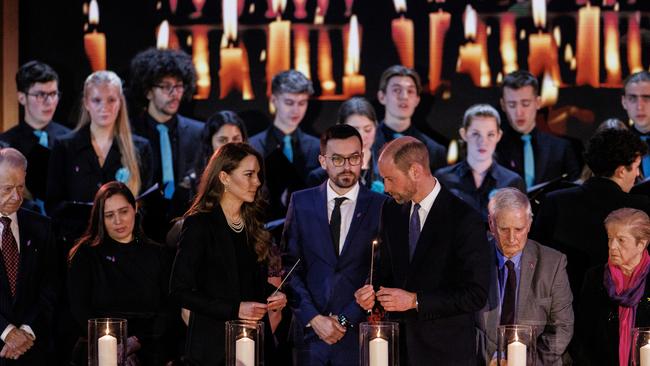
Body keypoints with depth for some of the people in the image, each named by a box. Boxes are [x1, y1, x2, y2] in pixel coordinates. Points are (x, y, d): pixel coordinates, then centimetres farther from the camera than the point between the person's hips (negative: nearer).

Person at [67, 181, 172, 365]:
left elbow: (167, 309, 9)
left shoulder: (156, 254, 16)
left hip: (148, 350, 1)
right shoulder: (86, 254, 11)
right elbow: (79, 309, 3)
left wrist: (137, 342, -9)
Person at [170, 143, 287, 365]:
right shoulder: (199, 224, -9)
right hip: (214, 346, -6)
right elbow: (180, 290, -13)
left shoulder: (253, 224, 12)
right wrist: (234, 309, -19)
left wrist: (273, 296, 1)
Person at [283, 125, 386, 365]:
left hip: (358, 333, -1)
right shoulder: (301, 203, 5)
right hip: (309, 331, 1)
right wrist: (313, 318, -8)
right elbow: (289, 266, 2)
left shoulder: (381, 207, 0)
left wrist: (346, 319, -8)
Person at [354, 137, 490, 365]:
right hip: (398, 345, 5)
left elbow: (475, 295, -16)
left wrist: (415, 301, -19)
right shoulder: (391, 211, 6)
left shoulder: (464, 220, -15)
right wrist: (373, 292, -5)